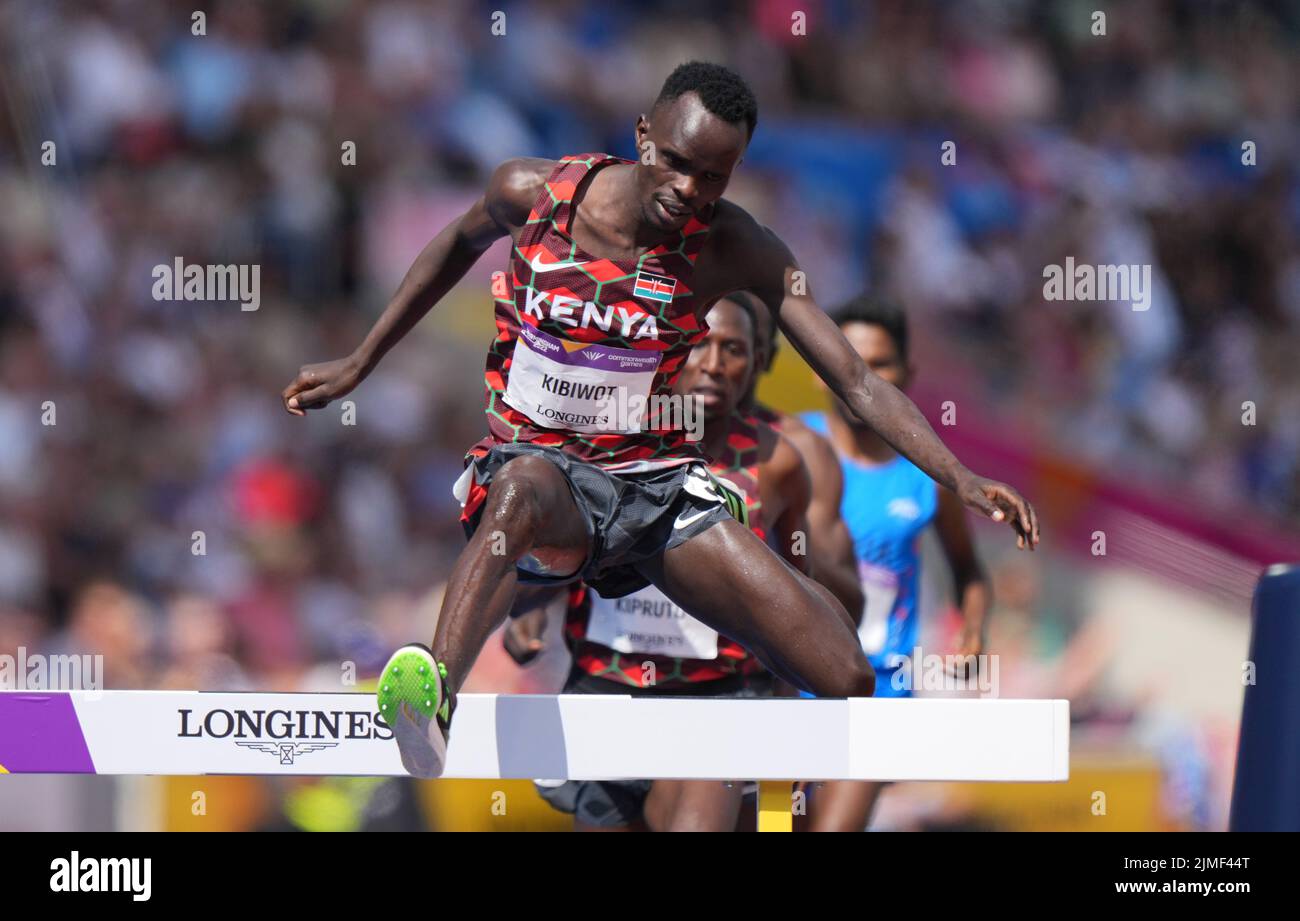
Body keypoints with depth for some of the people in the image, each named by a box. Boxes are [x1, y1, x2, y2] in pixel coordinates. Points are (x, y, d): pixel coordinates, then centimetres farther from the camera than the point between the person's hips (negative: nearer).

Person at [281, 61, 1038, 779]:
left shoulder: (736, 249, -9)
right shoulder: (534, 193, -8)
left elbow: (856, 380, -11)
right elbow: (462, 243, 16)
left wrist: (960, 478, -25)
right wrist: (358, 365, 22)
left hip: (659, 483, 2)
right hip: (538, 463, -2)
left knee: (849, 682, -12)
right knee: (522, 490, -45)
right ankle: (435, 703, -67)